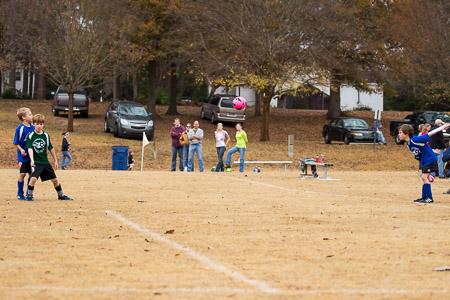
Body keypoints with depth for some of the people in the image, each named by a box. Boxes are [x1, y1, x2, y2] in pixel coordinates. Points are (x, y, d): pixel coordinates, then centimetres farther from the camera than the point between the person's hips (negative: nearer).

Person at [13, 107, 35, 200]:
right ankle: (20, 194, 9)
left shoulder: (33, 127, 4)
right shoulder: (20, 129, -11)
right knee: (22, 174, -4)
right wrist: (21, 150, -20)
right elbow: (16, 143, -6)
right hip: (23, 155, -5)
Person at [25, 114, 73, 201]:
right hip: (36, 162, -4)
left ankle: (61, 195, 24)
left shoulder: (46, 135, 5)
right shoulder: (30, 136, -7)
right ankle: (29, 195, -6)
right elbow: (30, 148, -16)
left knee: (55, 179, 7)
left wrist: (55, 160, 16)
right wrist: (32, 160, -29)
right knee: (33, 178, -24)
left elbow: (51, 148, 13)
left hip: (45, 161, 4)